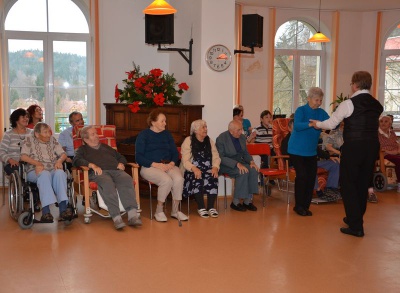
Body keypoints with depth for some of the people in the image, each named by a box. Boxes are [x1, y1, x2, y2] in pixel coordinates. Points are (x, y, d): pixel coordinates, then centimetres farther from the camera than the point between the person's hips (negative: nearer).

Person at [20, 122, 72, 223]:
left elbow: (63, 154, 12)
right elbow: (23, 156, -3)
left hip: (53, 170, 3)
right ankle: (45, 211, -50)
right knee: (45, 174, -38)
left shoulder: (52, 140, 20)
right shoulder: (29, 140, 11)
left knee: (60, 173, -34)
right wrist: (37, 163, -18)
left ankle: (63, 208, -48)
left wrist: (59, 161, -10)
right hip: (35, 171, -2)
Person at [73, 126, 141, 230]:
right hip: (98, 172, -3)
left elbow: (121, 157, 39)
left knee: (127, 179, -33)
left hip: (115, 170, 3)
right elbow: (76, 160, 5)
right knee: (107, 183, -40)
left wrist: (121, 163, 14)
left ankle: (132, 214, -45)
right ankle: (116, 217, -48)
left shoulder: (106, 147, 38)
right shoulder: (83, 149, 26)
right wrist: (92, 165, -12)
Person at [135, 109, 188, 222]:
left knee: (179, 179, -29)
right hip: (150, 166, -4)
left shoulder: (167, 134, 18)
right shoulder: (143, 135, 3)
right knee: (167, 180, -34)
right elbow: (139, 157, -5)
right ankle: (159, 211, -14)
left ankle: (175, 210, -14)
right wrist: (156, 164, -17)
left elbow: (175, 152, 14)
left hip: (168, 165, 4)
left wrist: (172, 163, -9)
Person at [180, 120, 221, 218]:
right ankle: (201, 207, -24)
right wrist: (194, 169, -30)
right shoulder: (188, 141, -1)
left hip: (207, 170, 3)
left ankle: (211, 207, -21)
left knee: (212, 178, -28)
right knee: (197, 178, -34)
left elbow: (216, 157, 6)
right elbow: (185, 161, -11)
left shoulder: (209, 141, 13)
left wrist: (215, 167, -16)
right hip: (192, 171, -3)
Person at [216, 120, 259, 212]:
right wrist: (237, 164, -30)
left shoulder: (242, 137, 5)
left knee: (253, 170, -21)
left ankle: (247, 201, -15)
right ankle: (235, 202, -19)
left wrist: (251, 162, -7)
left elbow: (245, 153, 15)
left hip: (239, 162, 6)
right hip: (226, 165, -6)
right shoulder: (221, 139, -15)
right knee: (243, 172, -31)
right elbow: (221, 158, -19)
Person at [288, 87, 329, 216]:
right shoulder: (301, 110, -10)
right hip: (297, 150, -5)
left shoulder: (321, 113, 4)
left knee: (311, 177, 3)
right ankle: (298, 205, 4)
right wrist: (311, 124, -43)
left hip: (311, 151, 6)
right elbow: (296, 126, -27)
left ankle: (306, 206, 17)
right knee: (302, 176, -10)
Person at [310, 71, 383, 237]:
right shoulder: (377, 105, 9)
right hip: (372, 147, 6)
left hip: (353, 147, -6)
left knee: (348, 185, 4)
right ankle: (355, 218, 32)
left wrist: (317, 124, 18)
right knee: (363, 184, 17)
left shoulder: (348, 104, -9)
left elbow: (331, 124, -3)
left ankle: (356, 226, 2)